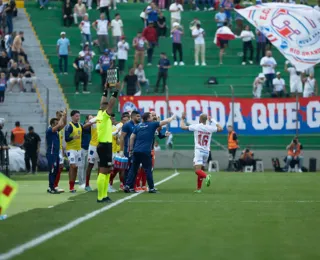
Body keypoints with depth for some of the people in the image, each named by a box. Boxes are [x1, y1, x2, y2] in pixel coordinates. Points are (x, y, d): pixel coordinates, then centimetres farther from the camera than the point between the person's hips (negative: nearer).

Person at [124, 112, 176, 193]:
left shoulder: (138, 126, 13)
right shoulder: (152, 125, 1)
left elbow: (132, 137, 9)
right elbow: (165, 122, 7)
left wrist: (131, 149, 14)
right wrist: (172, 117, 25)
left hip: (136, 151, 5)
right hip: (145, 151, -5)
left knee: (133, 169, 7)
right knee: (148, 170, 2)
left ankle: (128, 186, 0)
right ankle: (151, 188, 5)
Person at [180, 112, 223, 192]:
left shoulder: (196, 126, -6)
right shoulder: (210, 128, 3)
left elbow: (182, 127, 0)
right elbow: (220, 129, 21)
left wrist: (182, 119, 17)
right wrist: (214, 121, 28)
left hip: (198, 151, -5)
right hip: (206, 152, 5)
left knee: (197, 170, -13)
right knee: (201, 169, 16)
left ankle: (206, 176, -42)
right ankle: (198, 188, 17)